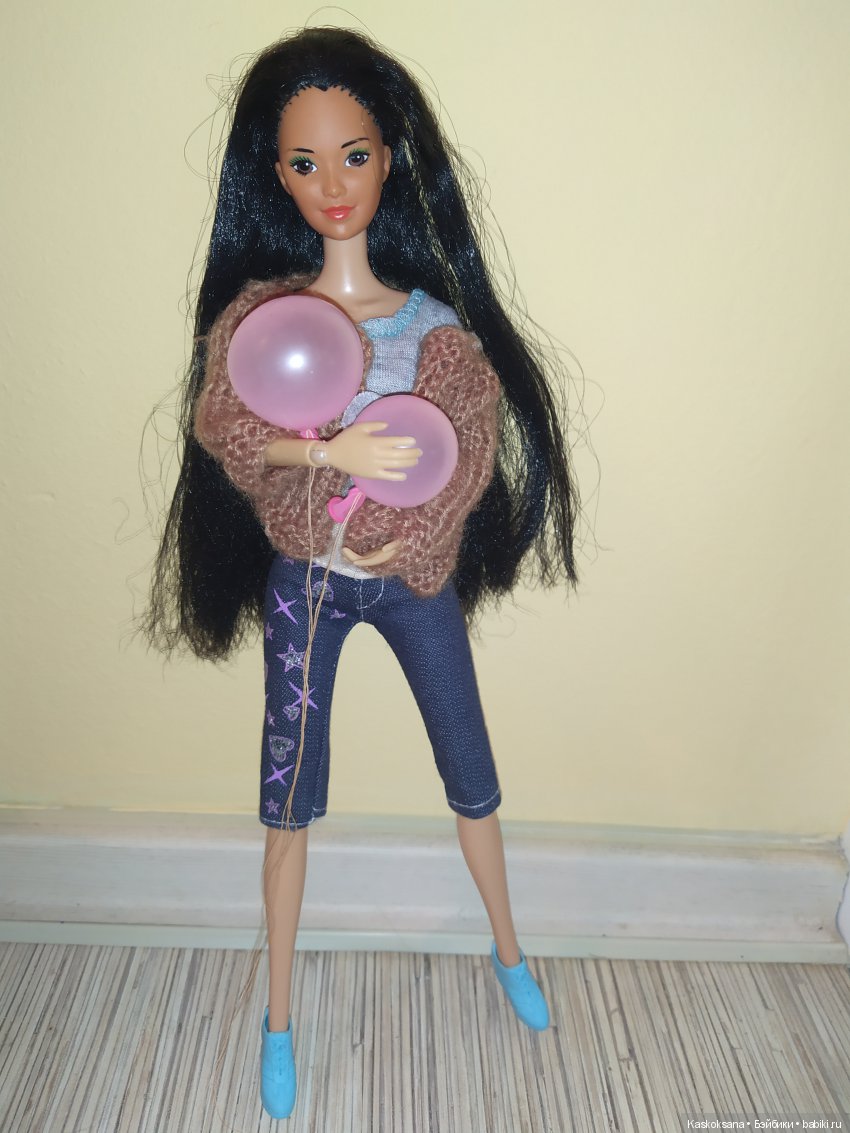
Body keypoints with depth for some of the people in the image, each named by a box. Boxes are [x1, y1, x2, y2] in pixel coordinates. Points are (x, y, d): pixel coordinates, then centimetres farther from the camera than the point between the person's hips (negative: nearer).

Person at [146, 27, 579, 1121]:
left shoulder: (436, 322, -2)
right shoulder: (256, 309, -2)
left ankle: (508, 950, 41)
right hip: (301, 582, 0)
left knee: (472, 777, 12)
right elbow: (216, 424, -16)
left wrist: (404, 542, -17)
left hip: (413, 577, 1)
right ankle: (279, 1014, 32)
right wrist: (331, 450, -30)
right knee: (289, 798, 9)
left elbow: (476, 439, -8)